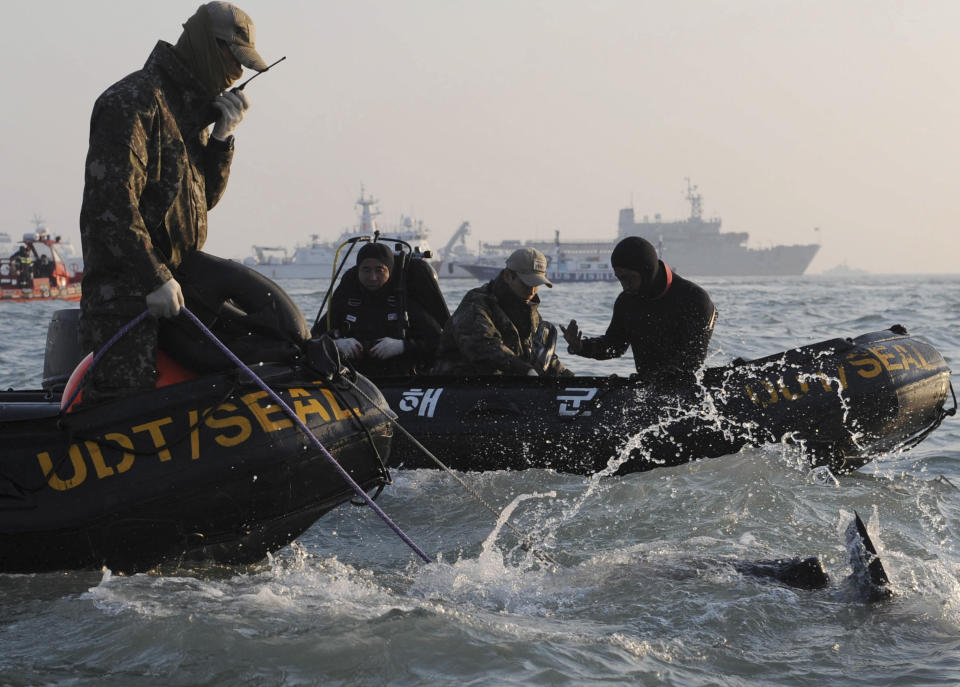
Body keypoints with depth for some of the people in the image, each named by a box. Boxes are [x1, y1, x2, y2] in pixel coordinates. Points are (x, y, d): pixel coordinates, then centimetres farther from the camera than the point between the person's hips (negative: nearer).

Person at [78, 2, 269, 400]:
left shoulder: (192, 113, 20)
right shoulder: (133, 101, -11)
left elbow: (204, 197, 20)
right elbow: (111, 199, -20)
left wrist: (221, 138, 5)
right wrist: (154, 277, -24)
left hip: (176, 287, 10)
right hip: (126, 290, -9)